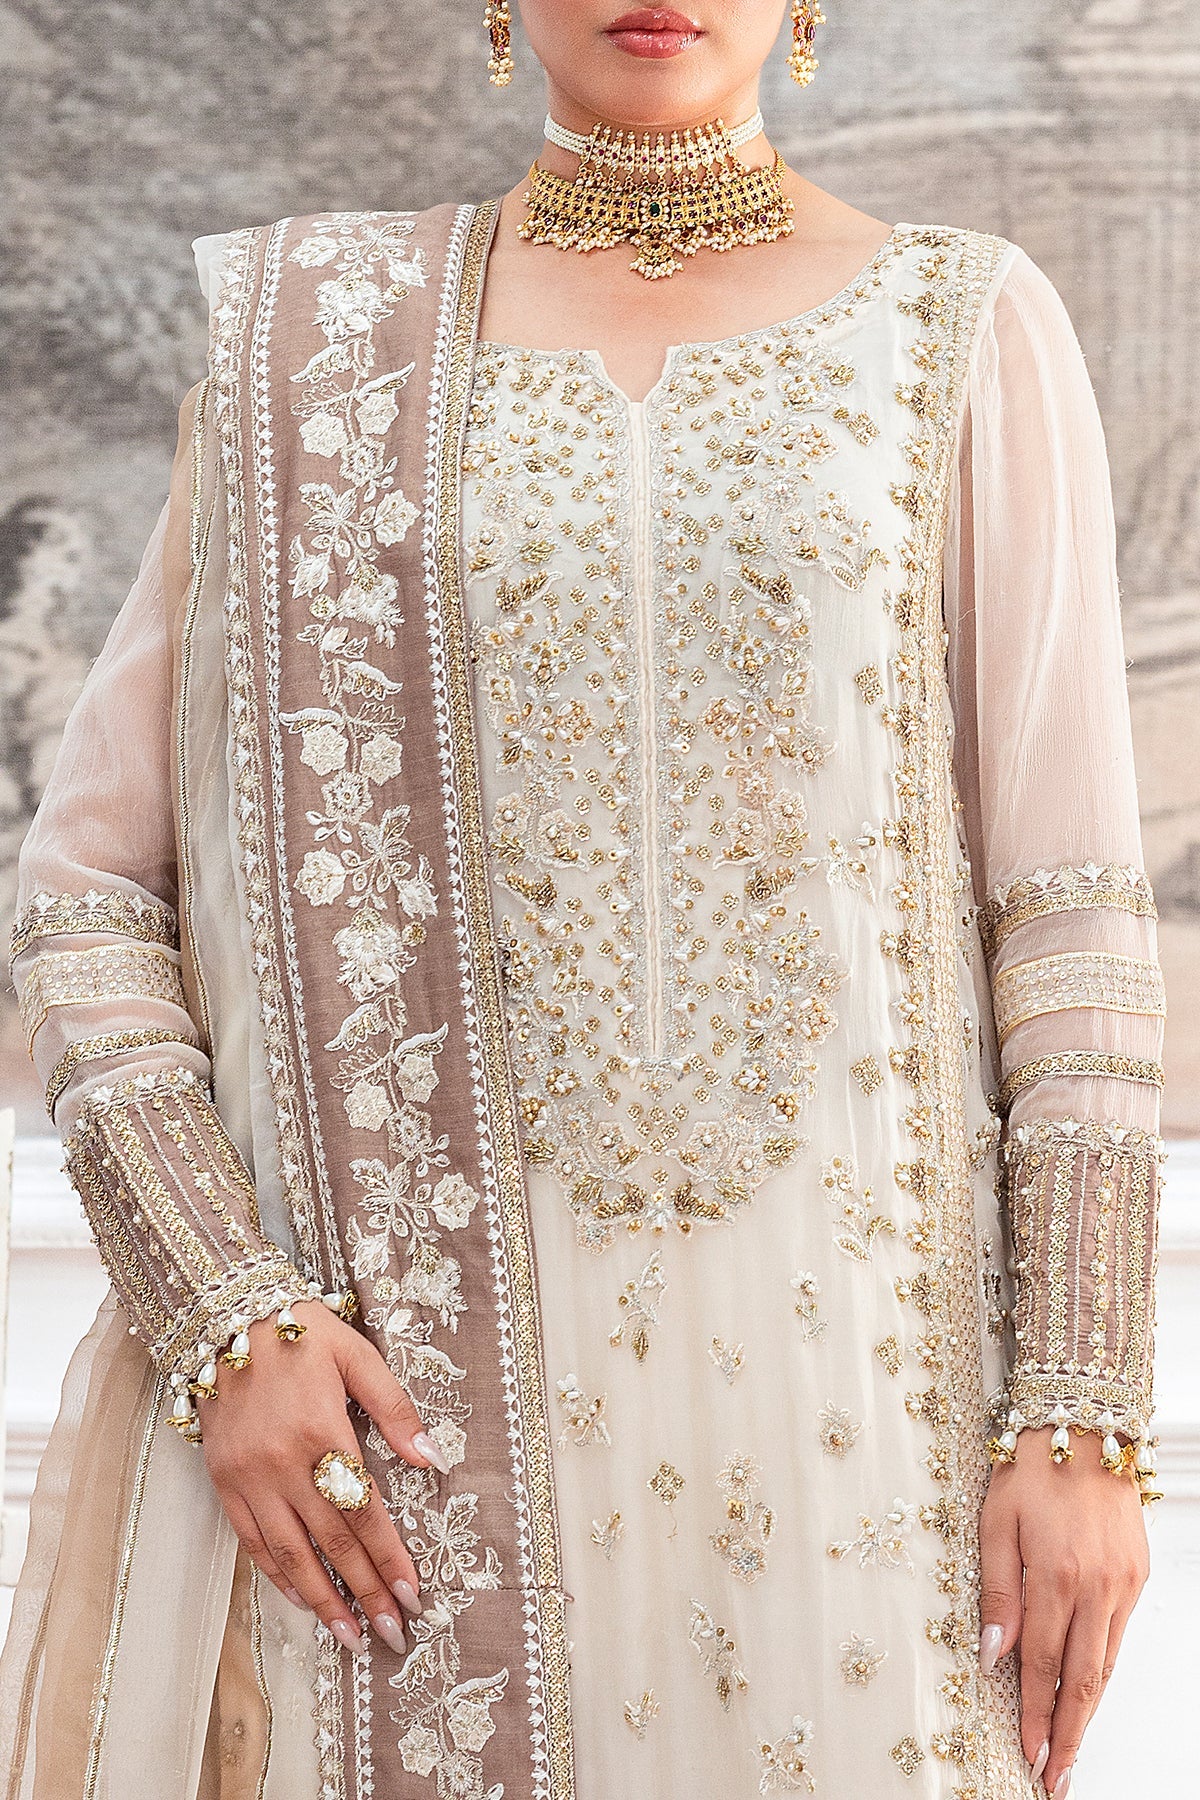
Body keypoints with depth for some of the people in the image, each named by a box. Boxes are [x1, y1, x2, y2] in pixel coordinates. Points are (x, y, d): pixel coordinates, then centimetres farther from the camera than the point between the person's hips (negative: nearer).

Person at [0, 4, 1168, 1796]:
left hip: (839, 1366, 0)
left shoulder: (971, 333, 4)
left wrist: (1088, 1419, -5)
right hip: (422, 1375, 1)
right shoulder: (313, 355, 6)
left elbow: (1070, 908, 1)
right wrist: (222, 1325, -9)